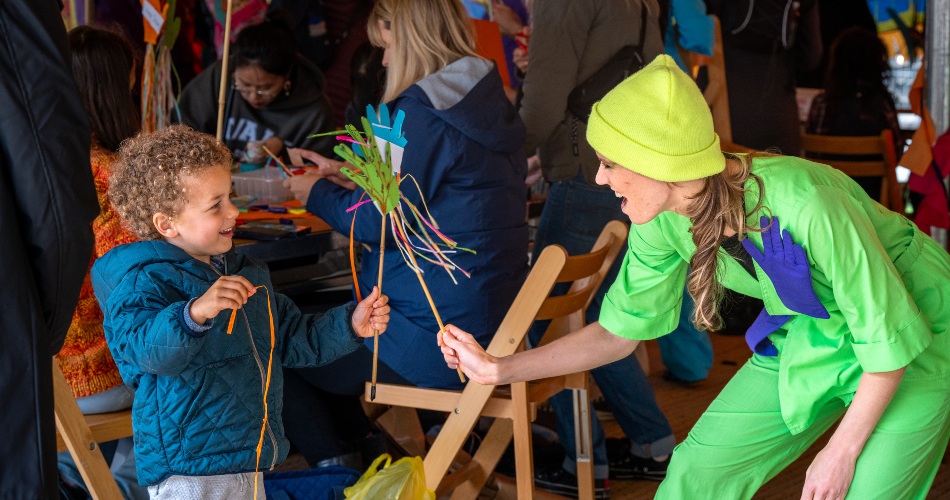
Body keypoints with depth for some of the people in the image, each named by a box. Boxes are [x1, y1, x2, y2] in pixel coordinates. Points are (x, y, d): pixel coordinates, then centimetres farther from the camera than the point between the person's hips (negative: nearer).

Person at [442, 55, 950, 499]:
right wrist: (498, 369, -4)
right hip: (805, 336, 6)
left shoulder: (803, 205, -36)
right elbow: (620, 330, 1)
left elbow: (889, 336, -24)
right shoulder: (664, 221, -15)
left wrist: (840, 453, -17)